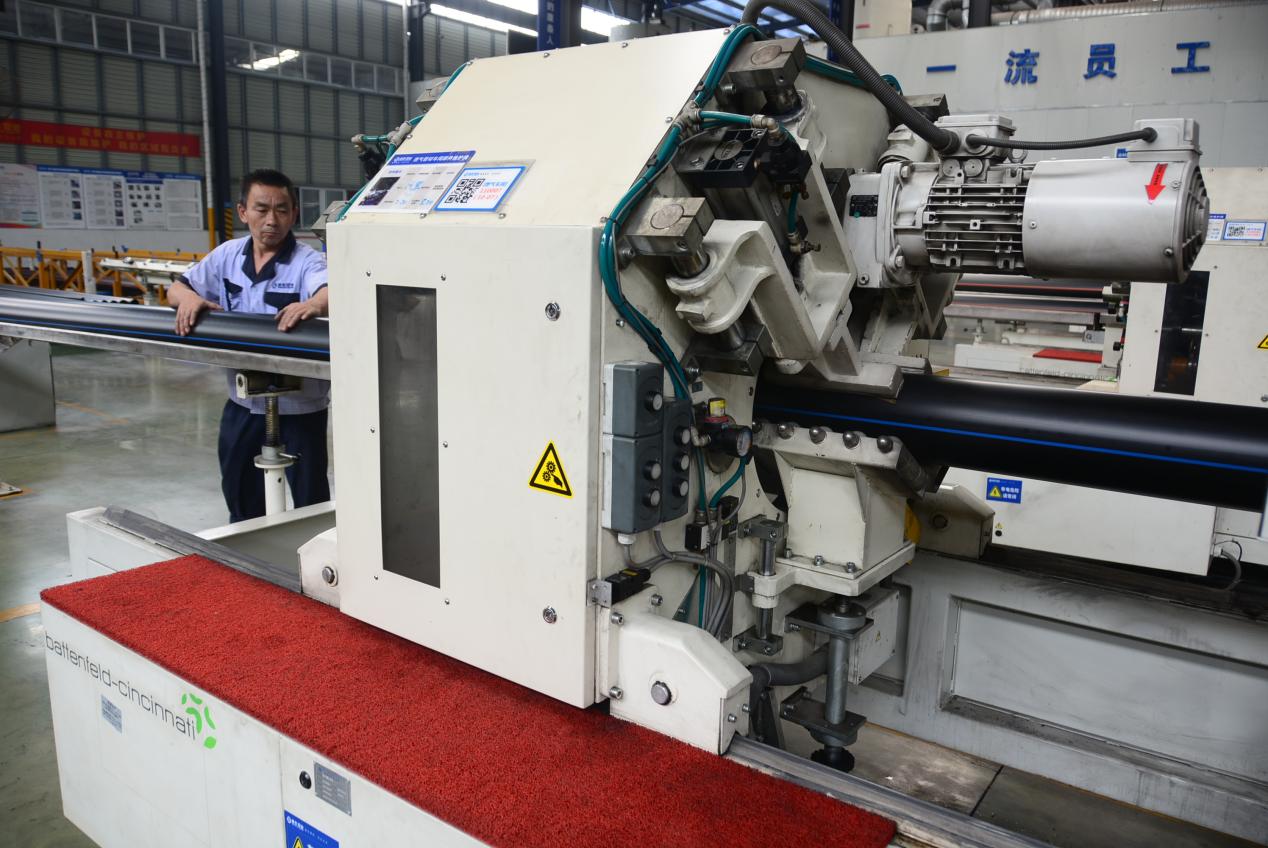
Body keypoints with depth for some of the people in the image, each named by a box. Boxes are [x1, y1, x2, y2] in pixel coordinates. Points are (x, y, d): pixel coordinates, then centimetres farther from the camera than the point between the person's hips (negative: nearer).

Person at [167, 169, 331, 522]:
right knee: (240, 496, 23)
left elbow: (333, 292, -34)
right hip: (243, 401, 6)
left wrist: (314, 305, -58)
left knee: (309, 503, 6)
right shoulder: (228, 255, 2)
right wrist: (189, 297, -18)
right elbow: (175, 290, 6)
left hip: (298, 405, -6)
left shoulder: (306, 261, -15)